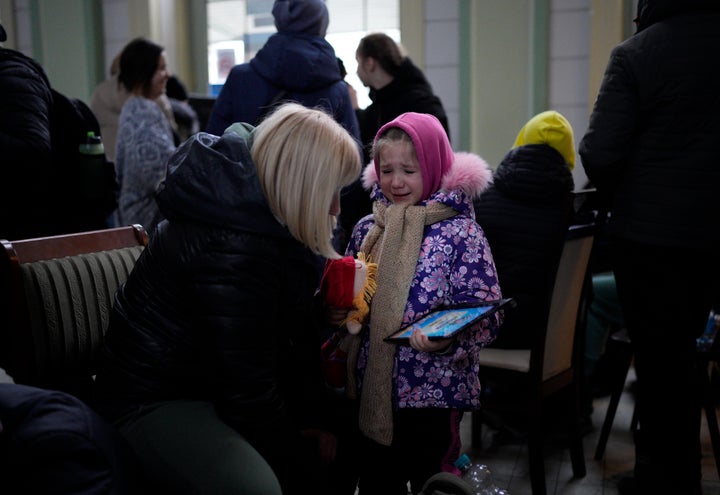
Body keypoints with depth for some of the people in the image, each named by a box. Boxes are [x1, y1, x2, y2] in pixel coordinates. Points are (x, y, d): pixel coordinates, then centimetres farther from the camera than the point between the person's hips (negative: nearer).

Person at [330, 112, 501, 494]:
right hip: (369, 391, 5)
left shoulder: (461, 233, -10)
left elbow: (486, 315, -13)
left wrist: (448, 338, -31)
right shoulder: (367, 229, 6)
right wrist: (335, 314, -4)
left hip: (433, 392, -5)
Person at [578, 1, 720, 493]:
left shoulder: (636, 53, -13)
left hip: (649, 232, -4)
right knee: (679, 349, 19)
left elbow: (600, 153, -16)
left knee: (661, 355, 6)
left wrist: (620, 195, 5)